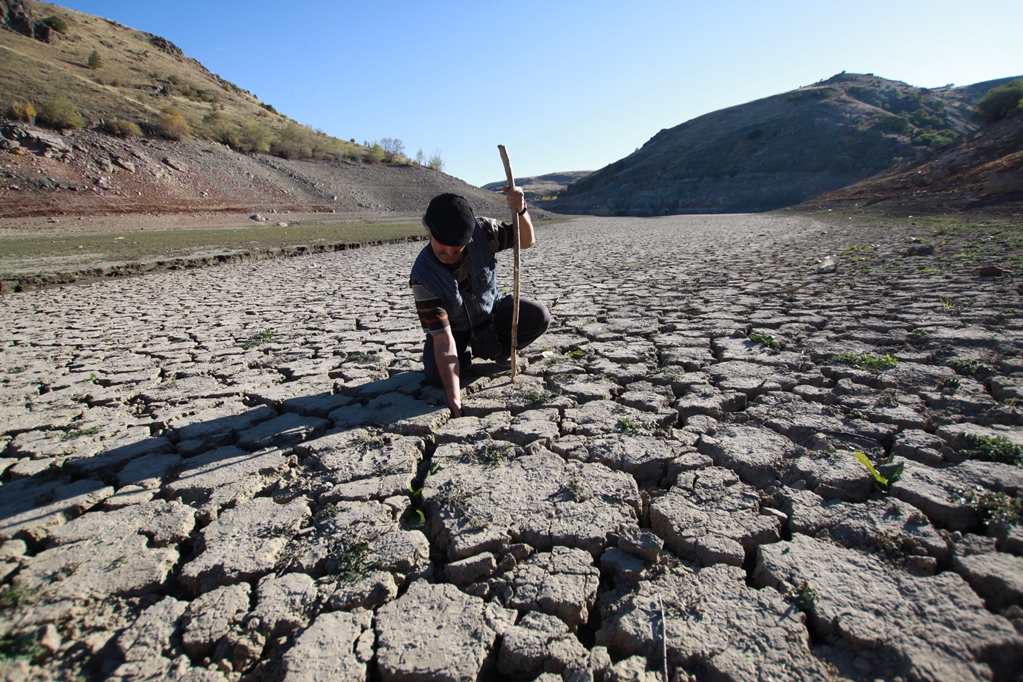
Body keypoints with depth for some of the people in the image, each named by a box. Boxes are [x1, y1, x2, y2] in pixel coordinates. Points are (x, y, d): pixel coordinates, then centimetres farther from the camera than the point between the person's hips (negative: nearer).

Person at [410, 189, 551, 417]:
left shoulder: (481, 230, -27)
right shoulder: (423, 276, -34)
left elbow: (526, 241, -10)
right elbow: (444, 341, -36)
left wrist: (521, 211, -34)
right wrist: (454, 402, -41)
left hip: (492, 310, 3)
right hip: (454, 327, -2)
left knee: (540, 317, -21)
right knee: (437, 377, -27)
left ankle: (492, 349, 8)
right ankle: (465, 354, 11)